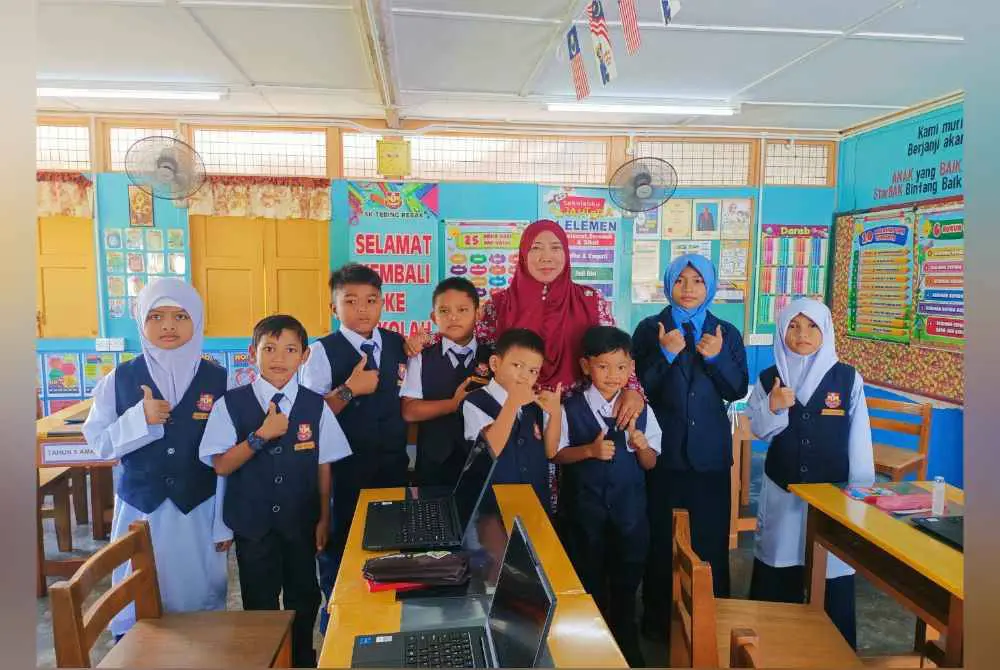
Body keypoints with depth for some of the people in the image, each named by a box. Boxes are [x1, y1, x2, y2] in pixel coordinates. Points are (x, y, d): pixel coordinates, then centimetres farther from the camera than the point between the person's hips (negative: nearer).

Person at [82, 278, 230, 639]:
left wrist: (224, 524, -1)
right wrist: (140, 418, -19)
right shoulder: (120, 379, -2)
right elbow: (99, 442, 0)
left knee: (199, 603, 9)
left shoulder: (217, 380, -4)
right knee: (135, 610, 10)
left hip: (198, 510, -1)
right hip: (139, 510, 1)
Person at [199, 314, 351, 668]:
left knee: (303, 598, 18)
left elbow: (323, 466, 0)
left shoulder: (315, 406, -6)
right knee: (259, 603, 14)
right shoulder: (231, 405, -9)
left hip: (301, 522, 2)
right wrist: (261, 436, -23)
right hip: (252, 522, -1)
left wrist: (324, 518, 2)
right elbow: (221, 465, -10)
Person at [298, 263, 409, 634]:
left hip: (393, 466, 4)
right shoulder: (322, 352, -11)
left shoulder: (399, 345, 2)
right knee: (339, 551, 12)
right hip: (343, 471, -3)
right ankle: (336, 624, 34)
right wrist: (349, 389, -22)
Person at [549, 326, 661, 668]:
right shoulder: (570, 408, -9)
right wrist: (589, 450, -22)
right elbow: (556, 454, -7)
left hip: (629, 507, 2)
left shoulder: (641, 410, -2)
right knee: (588, 582, 14)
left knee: (626, 581, 16)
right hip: (584, 508, -2)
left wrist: (640, 444, -20)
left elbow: (650, 463, 1)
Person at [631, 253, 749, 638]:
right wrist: (664, 354, -21)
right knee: (661, 537, 9)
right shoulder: (649, 329, 0)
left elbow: (738, 390, -1)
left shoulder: (727, 333, 6)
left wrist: (717, 358, -16)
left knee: (711, 539, 7)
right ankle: (658, 617, 26)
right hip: (664, 448, -1)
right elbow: (638, 387, -8)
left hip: (709, 450, 1)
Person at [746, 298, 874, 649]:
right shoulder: (768, 378, 0)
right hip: (782, 492, 2)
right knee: (776, 575, 11)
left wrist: (862, 490, -2)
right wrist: (774, 407, -19)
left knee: (832, 573, 3)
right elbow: (759, 430, 0)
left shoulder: (848, 378, -5)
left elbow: (859, 438, -2)